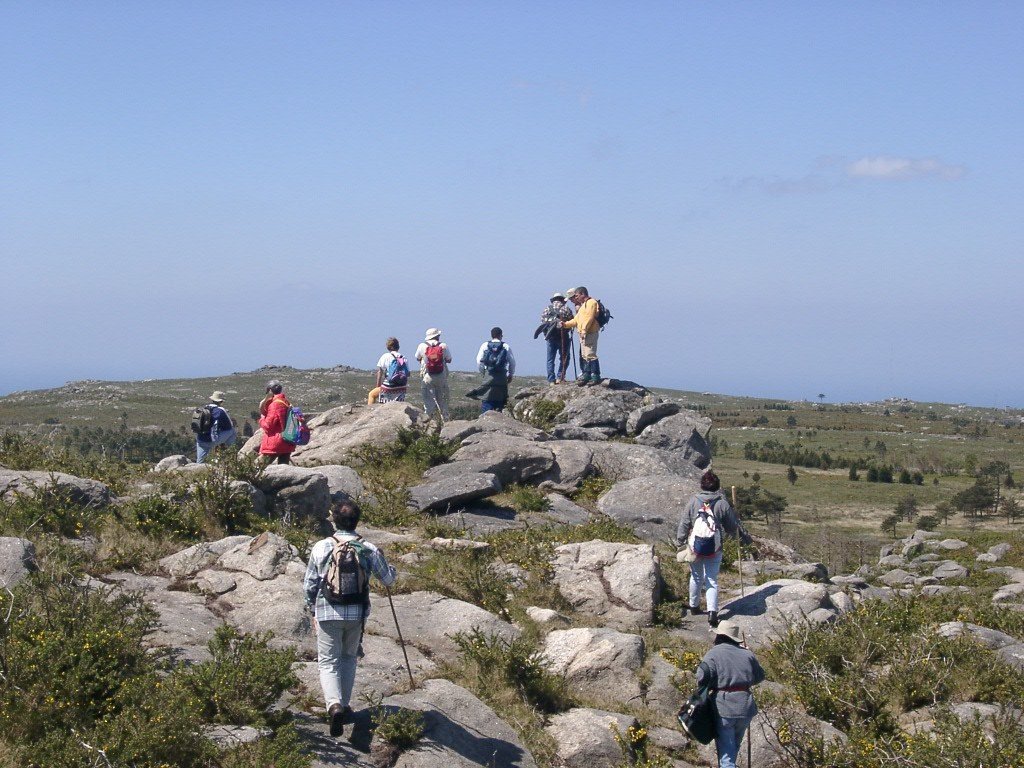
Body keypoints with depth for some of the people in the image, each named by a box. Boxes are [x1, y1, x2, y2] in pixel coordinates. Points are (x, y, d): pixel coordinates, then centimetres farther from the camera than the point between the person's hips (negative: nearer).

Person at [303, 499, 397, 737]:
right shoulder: (368, 549, -4)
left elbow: (309, 584, 1)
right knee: (349, 658, 21)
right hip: (357, 613, 2)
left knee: (328, 662, 4)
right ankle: (344, 705, 23)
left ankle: (334, 704, -19)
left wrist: (313, 611, 15)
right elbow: (388, 579, 8)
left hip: (327, 613, -2)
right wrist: (388, 565, 30)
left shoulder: (321, 547, -6)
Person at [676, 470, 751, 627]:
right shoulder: (722, 504, -7)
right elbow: (733, 526, 4)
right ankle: (712, 612, -9)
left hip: (695, 547, 1)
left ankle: (694, 606, 37)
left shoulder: (694, 502, -6)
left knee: (696, 578, 20)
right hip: (714, 549, -1)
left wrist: (680, 542, 10)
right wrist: (744, 537, 21)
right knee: (712, 581, 5)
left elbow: (684, 524, -2)